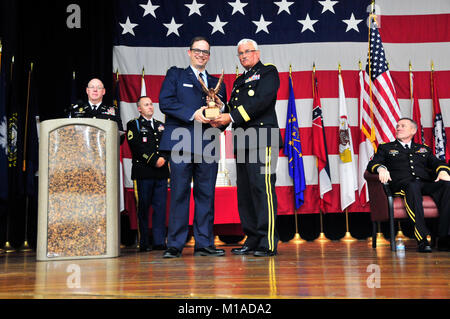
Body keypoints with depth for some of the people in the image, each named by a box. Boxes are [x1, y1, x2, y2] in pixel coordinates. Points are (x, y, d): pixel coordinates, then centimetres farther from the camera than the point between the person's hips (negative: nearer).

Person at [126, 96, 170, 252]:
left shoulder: (161, 125, 23)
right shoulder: (133, 125, 7)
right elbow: (137, 147, -6)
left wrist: (164, 159, -5)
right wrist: (154, 161, -12)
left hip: (161, 173, 4)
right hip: (143, 173, -4)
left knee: (161, 207, 0)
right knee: (143, 208, -2)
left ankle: (159, 242, 5)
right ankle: (144, 244, 3)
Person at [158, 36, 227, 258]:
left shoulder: (216, 83, 24)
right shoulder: (175, 74, 13)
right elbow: (165, 102, -3)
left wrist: (221, 107, -2)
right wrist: (193, 114, -12)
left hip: (208, 146, 4)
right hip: (181, 144, -4)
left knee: (206, 195, 3)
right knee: (179, 194, -4)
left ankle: (204, 244, 10)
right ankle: (175, 245, 3)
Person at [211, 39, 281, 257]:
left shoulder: (268, 72, 6)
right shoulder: (239, 81, 28)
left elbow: (261, 101, -10)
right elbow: (234, 106, 20)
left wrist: (232, 117, -14)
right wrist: (220, 118, -3)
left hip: (262, 139, -8)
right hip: (242, 142, 8)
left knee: (262, 188, -12)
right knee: (245, 192, 7)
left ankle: (269, 244, -9)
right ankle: (253, 240, 14)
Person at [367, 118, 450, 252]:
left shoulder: (423, 149, 33)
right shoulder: (385, 148, 26)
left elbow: (437, 163, 18)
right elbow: (372, 164, 11)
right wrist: (381, 168, -14)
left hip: (426, 183, 3)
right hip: (402, 184, -3)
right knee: (413, 186, -40)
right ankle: (422, 239, -44)